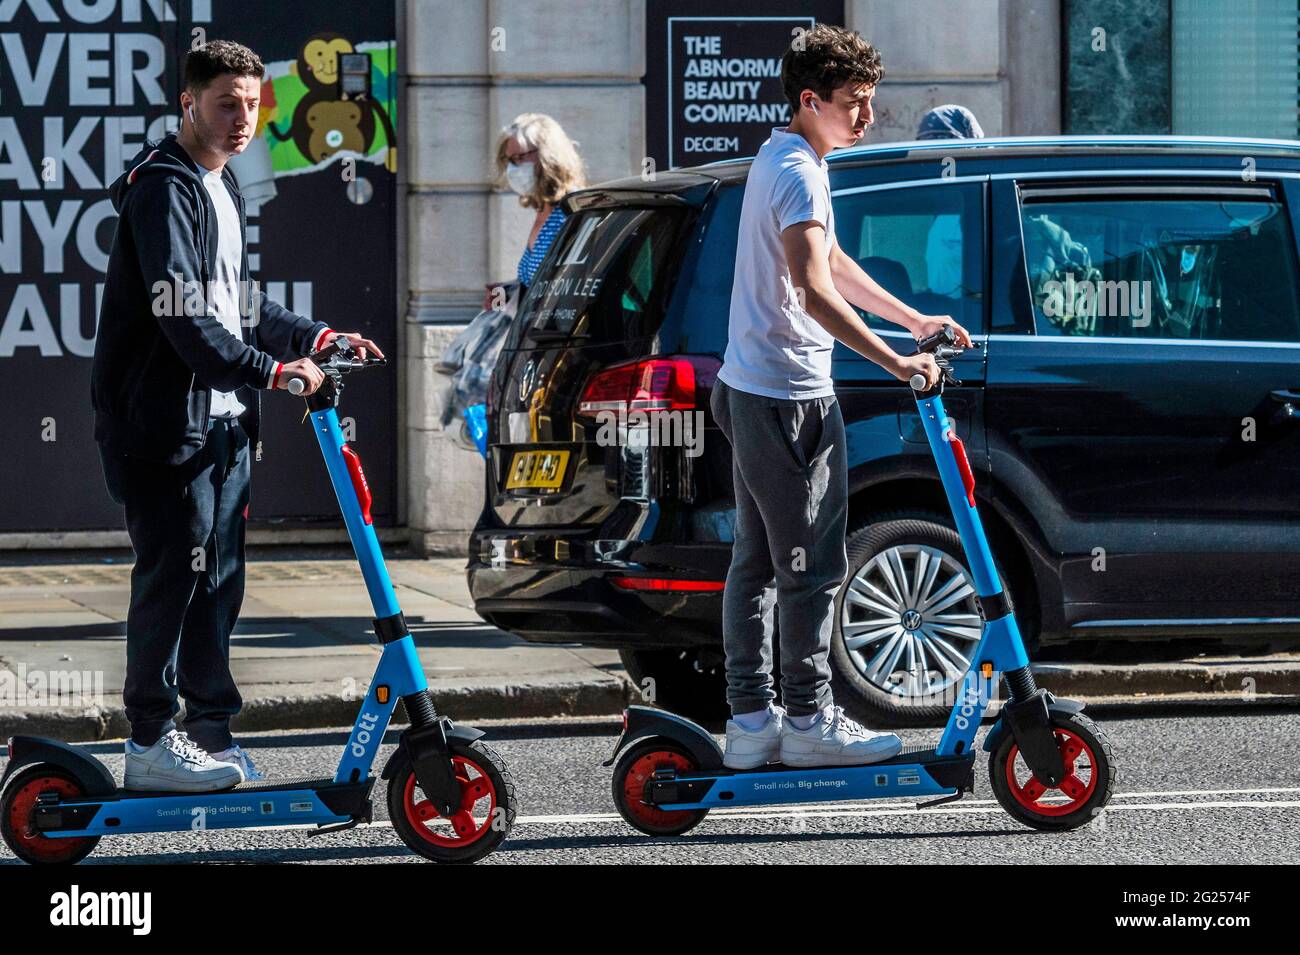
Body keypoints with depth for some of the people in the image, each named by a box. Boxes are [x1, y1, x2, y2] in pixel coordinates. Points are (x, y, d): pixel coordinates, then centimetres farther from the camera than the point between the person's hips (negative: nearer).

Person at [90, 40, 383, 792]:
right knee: (172, 574, -7)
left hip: (224, 420, 9)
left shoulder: (221, 188, 18)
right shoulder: (163, 189, -13)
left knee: (219, 578, 10)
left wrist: (317, 337, 15)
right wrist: (271, 370, -26)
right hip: (168, 423, -9)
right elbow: (183, 318, -22)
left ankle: (212, 730, 16)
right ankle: (152, 741, -3)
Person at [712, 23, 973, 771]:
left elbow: (832, 264, 27)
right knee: (813, 567, -4)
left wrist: (914, 320, 27)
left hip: (752, 392, 11)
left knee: (758, 562, 12)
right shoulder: (799, 173, -18)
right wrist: (894, 363, -33)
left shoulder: (781, 159, 15)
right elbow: (816, 292, -29)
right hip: (791, 400, -11)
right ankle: (809, 721, 1)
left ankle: (751, 719, 16)